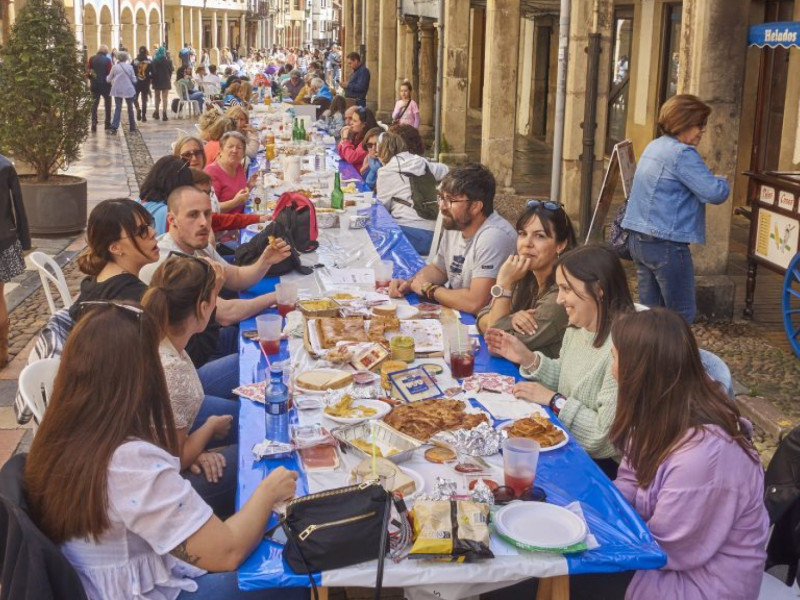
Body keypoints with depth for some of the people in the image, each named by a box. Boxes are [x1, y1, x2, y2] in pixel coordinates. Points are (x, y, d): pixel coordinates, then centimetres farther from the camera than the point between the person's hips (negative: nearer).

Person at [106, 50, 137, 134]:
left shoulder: (115, 67, -4)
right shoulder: (129, 67, -3)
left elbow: (109, 79, 4)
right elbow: (133, 79, 1)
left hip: (117, 91, 0)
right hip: (128, 90, 0)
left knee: (117, 108, 1)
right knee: (130, 108, 13)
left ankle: (114, 126, -15)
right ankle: (132, 126, 18)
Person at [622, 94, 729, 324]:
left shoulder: (654, 147, 15)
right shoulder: (682, 154, -15)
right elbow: (714, 193, -20)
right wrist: (722, 182, 2)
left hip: (638, 239, 9)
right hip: (666, 244, -9)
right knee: (683, 314, 0)